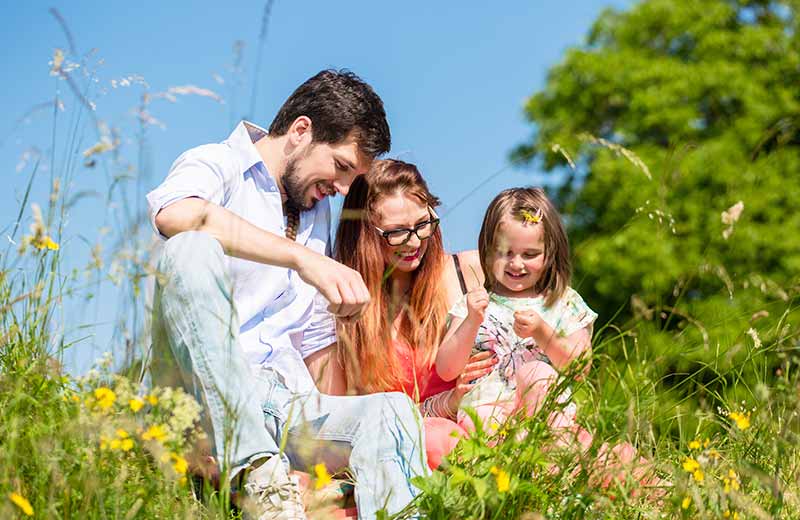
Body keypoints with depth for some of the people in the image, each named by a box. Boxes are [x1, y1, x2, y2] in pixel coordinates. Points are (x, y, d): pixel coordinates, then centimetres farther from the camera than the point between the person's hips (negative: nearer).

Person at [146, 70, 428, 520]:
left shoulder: (319, 210, 25)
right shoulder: (218, 163, 2)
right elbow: (174, 214, -26)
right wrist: (301, 257, -31)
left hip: (282, 404, 6)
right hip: (201, 397, -6)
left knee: (392, 411, -22)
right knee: (192, 251, -32)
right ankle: (258, 471, -39)